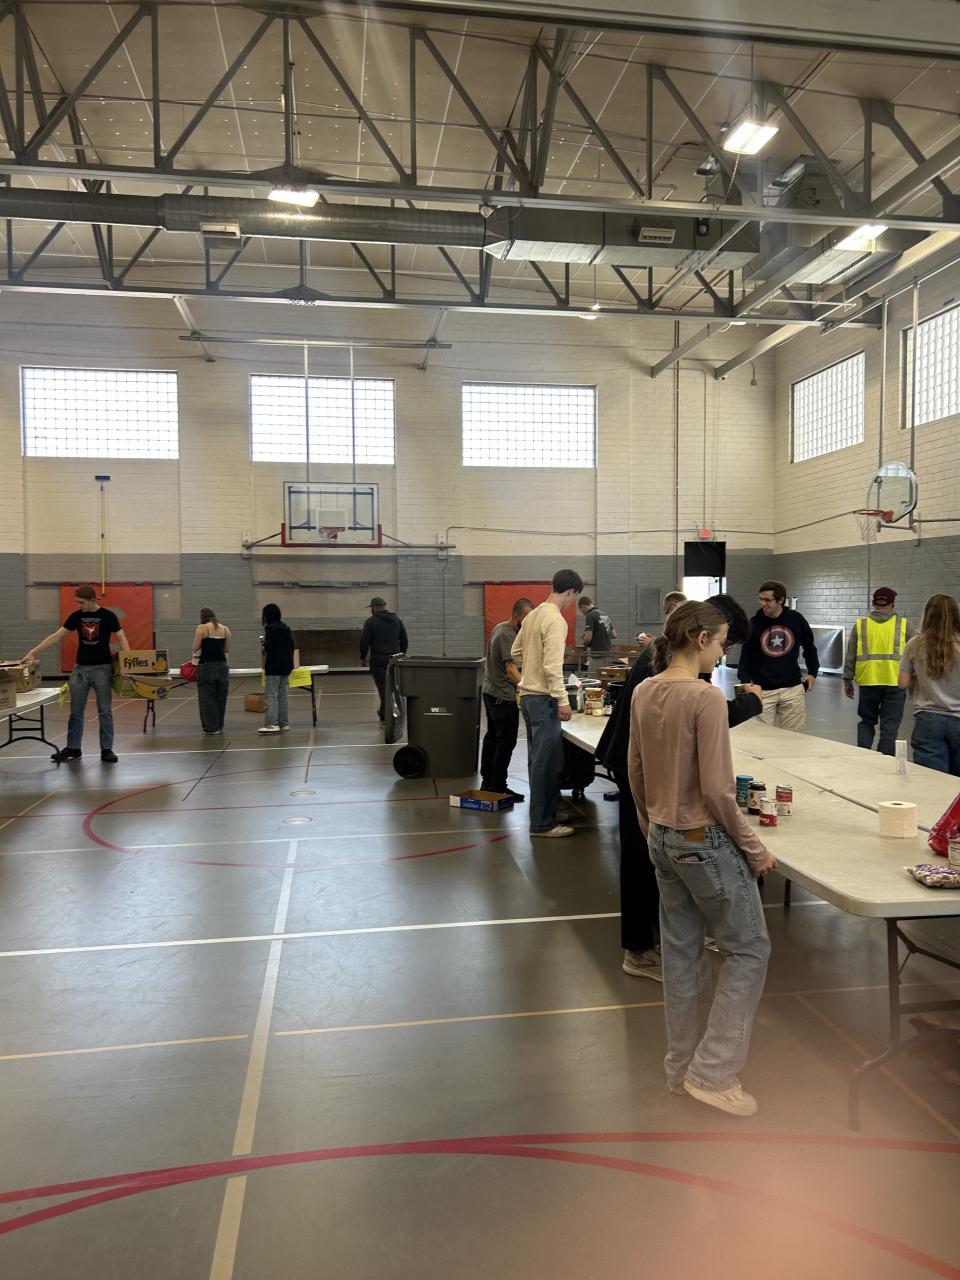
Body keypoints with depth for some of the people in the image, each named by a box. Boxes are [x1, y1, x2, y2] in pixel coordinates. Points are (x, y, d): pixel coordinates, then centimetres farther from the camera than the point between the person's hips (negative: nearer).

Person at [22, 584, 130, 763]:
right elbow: (57, 636, 2)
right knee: (76, 711, 8)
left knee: (105, 711, 0)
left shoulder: (108, 616, -7)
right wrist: (33, 652, -5)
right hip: (80, 668, 4)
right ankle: (73, 748, 18)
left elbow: (121, 639, -6)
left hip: (102, 668, -4)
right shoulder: (76, 616, 3)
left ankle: (106, 749, 6)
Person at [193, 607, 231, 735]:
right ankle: (219, 726, 17)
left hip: (206, 666, -5)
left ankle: (211, 727, 3)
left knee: (207, 697, 2)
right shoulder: (225, 629, 7)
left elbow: (196, 648, -7)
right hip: (222, 666, 5)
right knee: (220, 697, 12)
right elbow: (227, 650, 11)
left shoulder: (202, 628, -7)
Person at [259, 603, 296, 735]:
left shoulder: (270, 628, -12)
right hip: (286, 665, 8)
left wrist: (264, 643, -1)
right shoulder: (286, 628, 12)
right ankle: (284, 723, 13)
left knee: (272, 695, -6)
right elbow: (292, 646, 14)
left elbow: (269, 647, -21)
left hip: (274, 666, -8)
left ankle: (272, 723, -11)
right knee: (282, 694, 12)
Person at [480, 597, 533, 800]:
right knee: (506, 741, -6)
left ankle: (487, 783, 24)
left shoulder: (499, 628, 11)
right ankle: (498, 787, -2)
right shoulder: (508, 635, -20)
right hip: (503, 696, -11)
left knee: (492, 738, 15)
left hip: (490, 691, 11)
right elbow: (511, 670, -29)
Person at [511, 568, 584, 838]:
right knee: (546, 761, -3)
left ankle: (542, 815, 27)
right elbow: (553, 665, -22)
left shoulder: (533, 615, 10)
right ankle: (541, 823, 4)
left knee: (538, 759, 17)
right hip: (543, 698, -10)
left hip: (527, 694, 10)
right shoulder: (556, 620, -17)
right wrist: (562, 700, -19)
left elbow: (516, 652, 19)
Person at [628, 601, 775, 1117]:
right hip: (706, 841, -8)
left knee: (680, 950, 18)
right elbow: (716, 790, -21)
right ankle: (712, 1072, 14)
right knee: (748, 950, 11)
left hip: (664, 839, 8)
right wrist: (754, 848, -8)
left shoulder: (643, 693, 1)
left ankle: (681, 1067, 31)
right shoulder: (706, 698, -21)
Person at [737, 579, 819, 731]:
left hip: (792, 688, 1)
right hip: (763, 690, -1)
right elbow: (745, 656, 1)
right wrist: (746, 682, -12)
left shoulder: (796, 619, -1)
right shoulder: (754, 624, -4)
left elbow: (809, 647, 15)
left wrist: (813, 673, 13)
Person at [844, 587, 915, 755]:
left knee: (867, 721, 16)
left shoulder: (860, 625, 3)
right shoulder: (904, 625, 1)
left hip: (868, 681, 1)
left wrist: (847, 680, 12)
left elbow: (850, 656, 5)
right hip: (896, 682, -1)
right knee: (890, 727, 5)